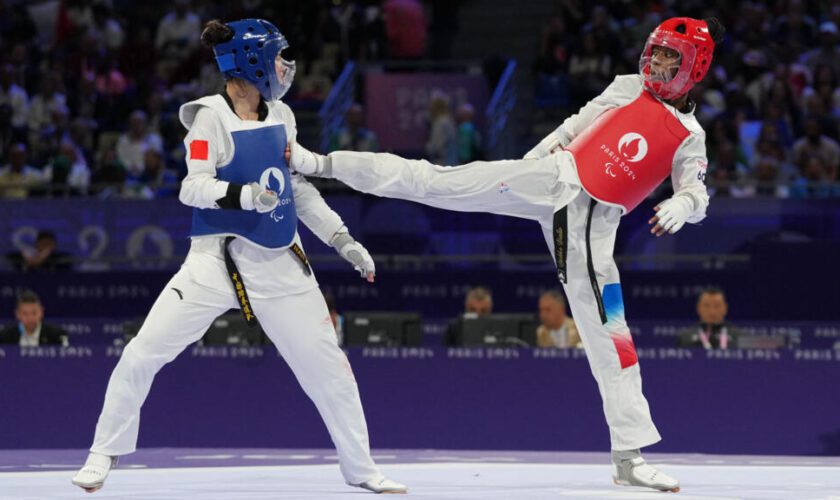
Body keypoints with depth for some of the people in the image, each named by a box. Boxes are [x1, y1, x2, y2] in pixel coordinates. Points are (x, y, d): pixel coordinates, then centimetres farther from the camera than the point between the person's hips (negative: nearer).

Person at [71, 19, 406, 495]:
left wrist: (342, 240, 12)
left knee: (328, 363, 4)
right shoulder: (212, 116, -11)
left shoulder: (280, 116, 8)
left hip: (280, 261, 5)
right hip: (219, 258, -5)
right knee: (143, 354, -11)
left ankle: (360, 468, 19)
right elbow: (194, 188, -18)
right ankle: (104, 455, 7)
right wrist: (243, 195, -36)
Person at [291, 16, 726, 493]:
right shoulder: (626, 88, 9)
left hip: (593, 225, -1)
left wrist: (680, 207, -29)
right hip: (553, 179, 1)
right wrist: (525, 165, 17)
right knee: (438, 181, -12)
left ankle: (630, 457, 0)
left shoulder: (690, 138, 5)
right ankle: (320, 163, -7)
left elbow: (697, 194, -6)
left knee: (610, 336, -4)